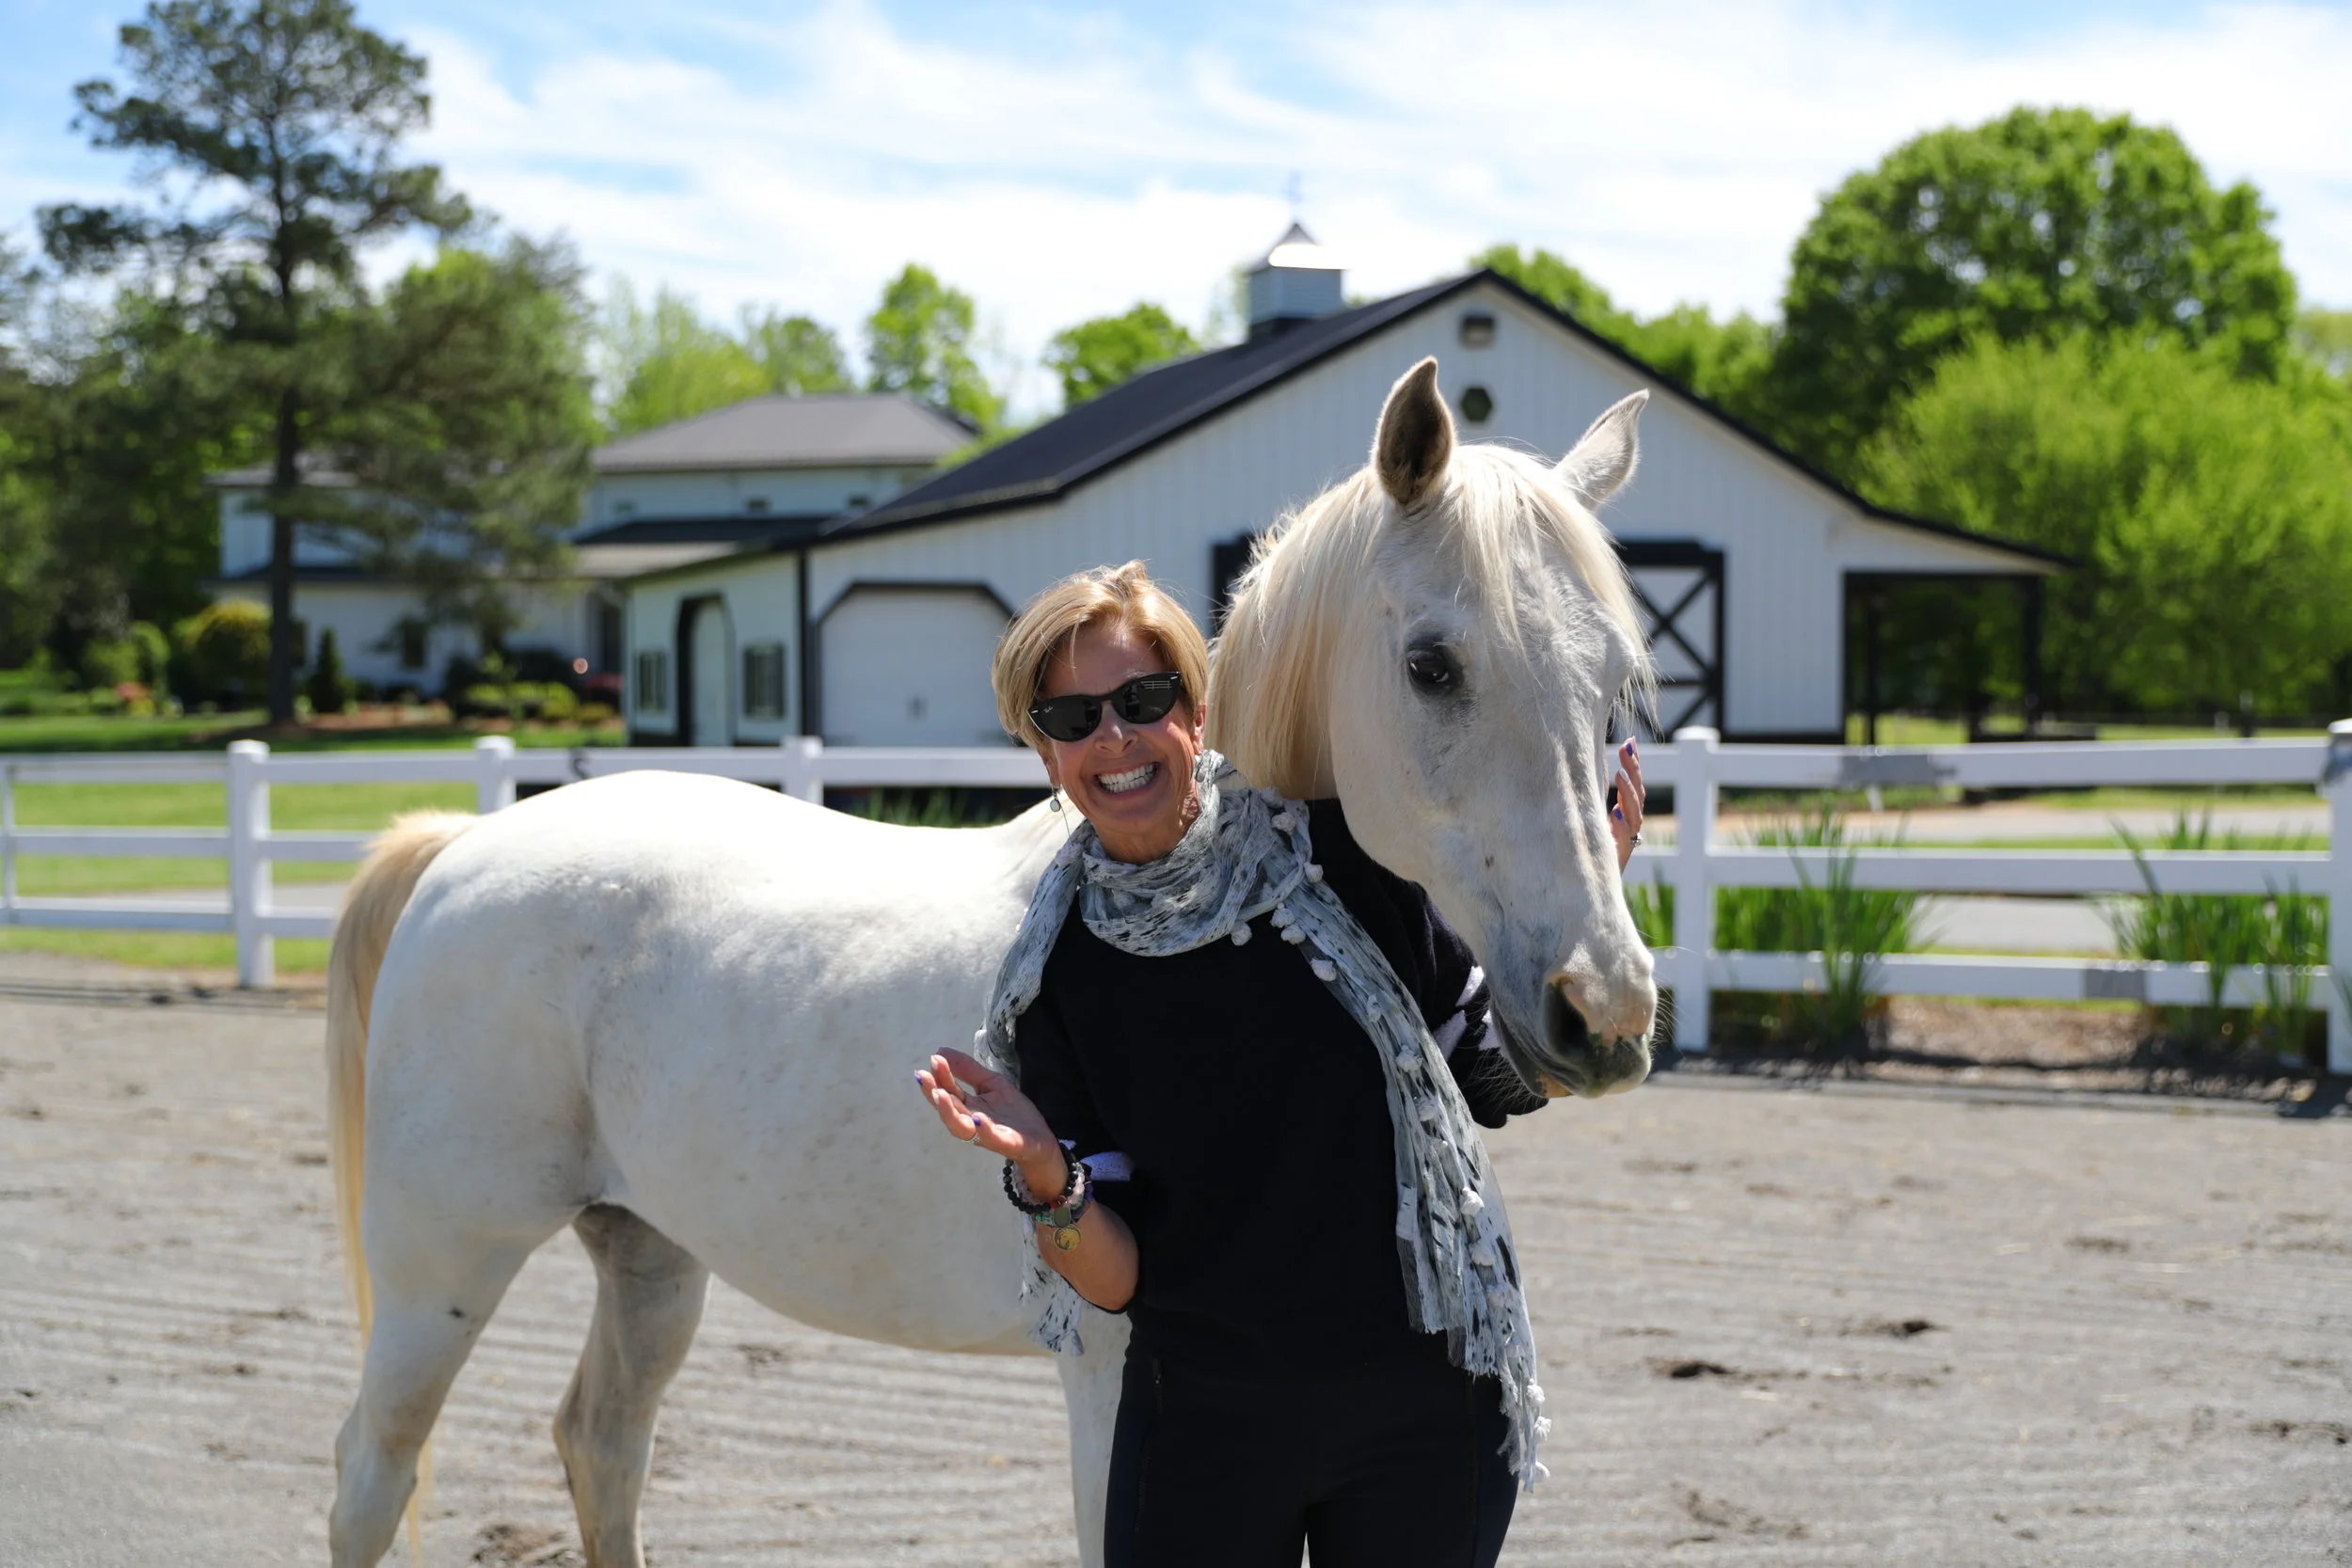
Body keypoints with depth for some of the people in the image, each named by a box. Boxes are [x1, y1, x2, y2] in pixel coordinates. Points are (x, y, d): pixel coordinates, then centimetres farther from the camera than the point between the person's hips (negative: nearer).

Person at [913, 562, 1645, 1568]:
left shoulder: (1338, 849, -6)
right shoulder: (1056, 972, -4)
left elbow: (1502, 1084, 2)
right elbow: (1113, 1282, -6)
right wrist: (1045, 1180, -25)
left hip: (1427, 1405, 0)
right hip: (1202, 1424, 0)